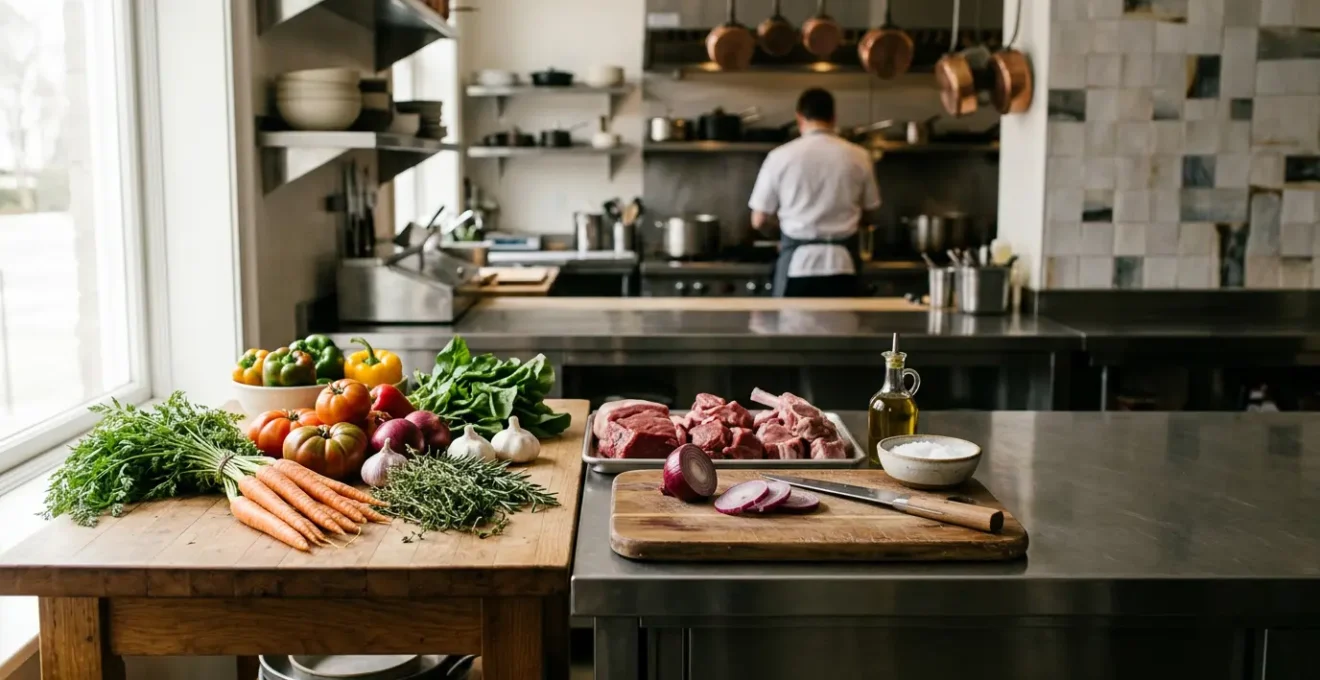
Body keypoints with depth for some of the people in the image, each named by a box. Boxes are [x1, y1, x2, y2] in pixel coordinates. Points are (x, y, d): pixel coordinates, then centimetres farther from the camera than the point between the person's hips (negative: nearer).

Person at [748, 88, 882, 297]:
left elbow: (760, 220, 1)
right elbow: (870, 215, 12)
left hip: (797, 264, -1)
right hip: (841, 265, 1)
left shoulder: (781, 156, -3)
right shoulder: (857, 156, 1)